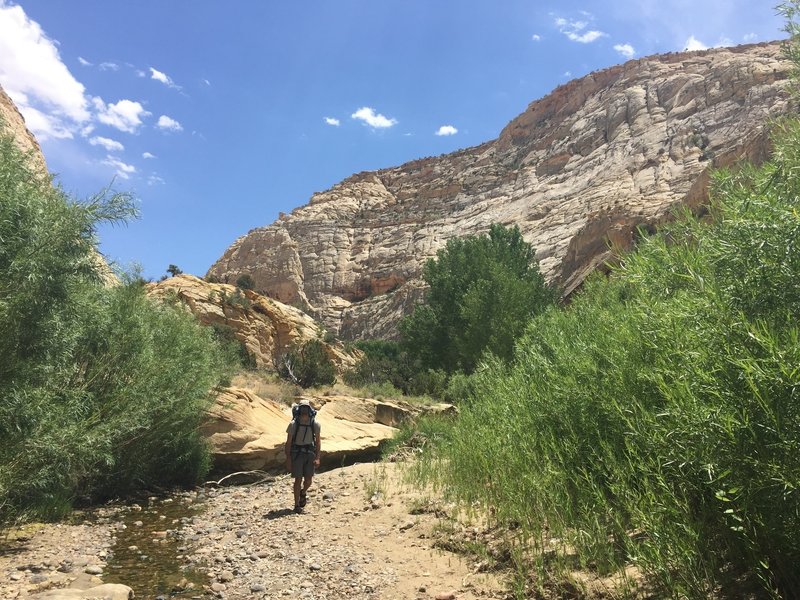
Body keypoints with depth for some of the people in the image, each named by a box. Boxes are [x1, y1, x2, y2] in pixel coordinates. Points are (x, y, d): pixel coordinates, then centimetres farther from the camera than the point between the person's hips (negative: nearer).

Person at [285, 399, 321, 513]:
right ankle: (297, 505, 12)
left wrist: (317, 458, -5)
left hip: (310, 453, 2)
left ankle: (303, 493, 35)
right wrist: (288, 459, -7)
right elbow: (288, 442, -5)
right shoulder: (293, 424, -11)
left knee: (308, 480, 1)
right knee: (298, 479, -2)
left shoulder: (315, 424, -6)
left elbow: (318, 441, 1)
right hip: (297, 453, -2)